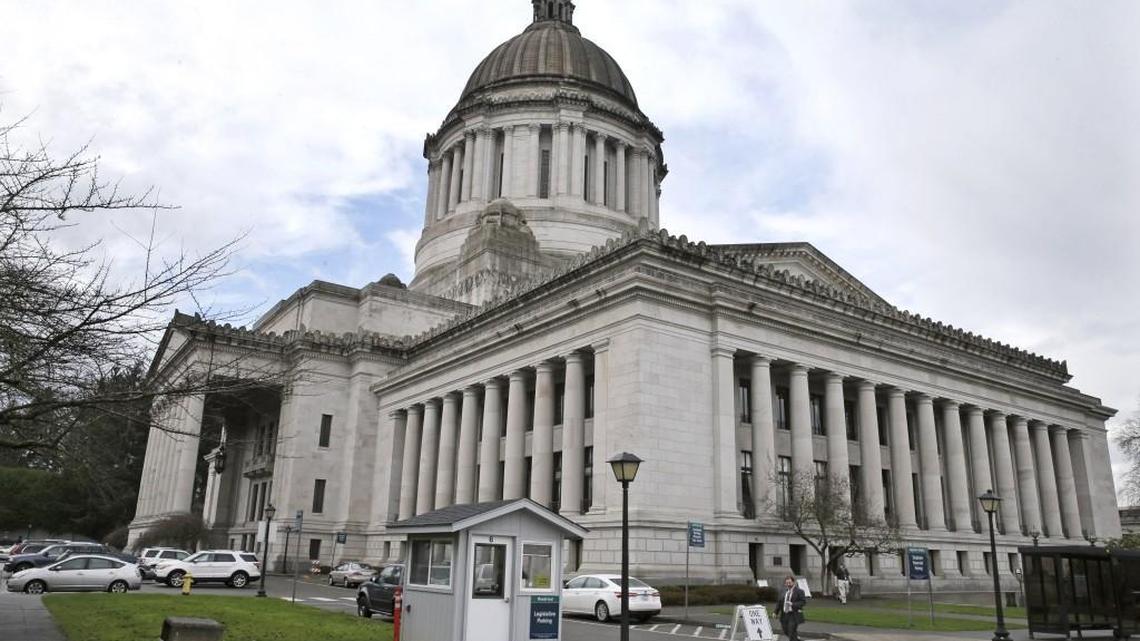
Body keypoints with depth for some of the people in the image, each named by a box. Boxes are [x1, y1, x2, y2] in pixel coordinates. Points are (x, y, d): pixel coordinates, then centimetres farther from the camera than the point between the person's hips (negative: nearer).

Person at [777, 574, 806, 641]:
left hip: (794, 615, -6)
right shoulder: (783, 591, 10)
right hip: (784, 615, 6)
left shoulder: (799, 591, -6)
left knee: (792, 633, -8)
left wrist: (793, 604, -21)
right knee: (786, 632, 13)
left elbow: (804, 602, -11)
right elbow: (779, 602, 12)